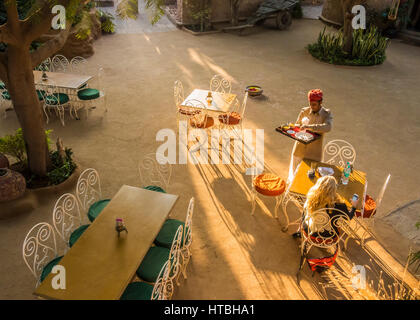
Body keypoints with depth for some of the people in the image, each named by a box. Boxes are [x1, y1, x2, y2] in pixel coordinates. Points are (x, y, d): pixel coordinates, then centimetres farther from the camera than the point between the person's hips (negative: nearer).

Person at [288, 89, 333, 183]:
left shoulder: (327, 114, -8)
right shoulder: (304, 111, 0)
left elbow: (328, 127, -27)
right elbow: (297, 125, 12)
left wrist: (310, 127, -35)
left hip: (314, 152, -2)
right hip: (300, 149, 2)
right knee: (296, 173, 16)